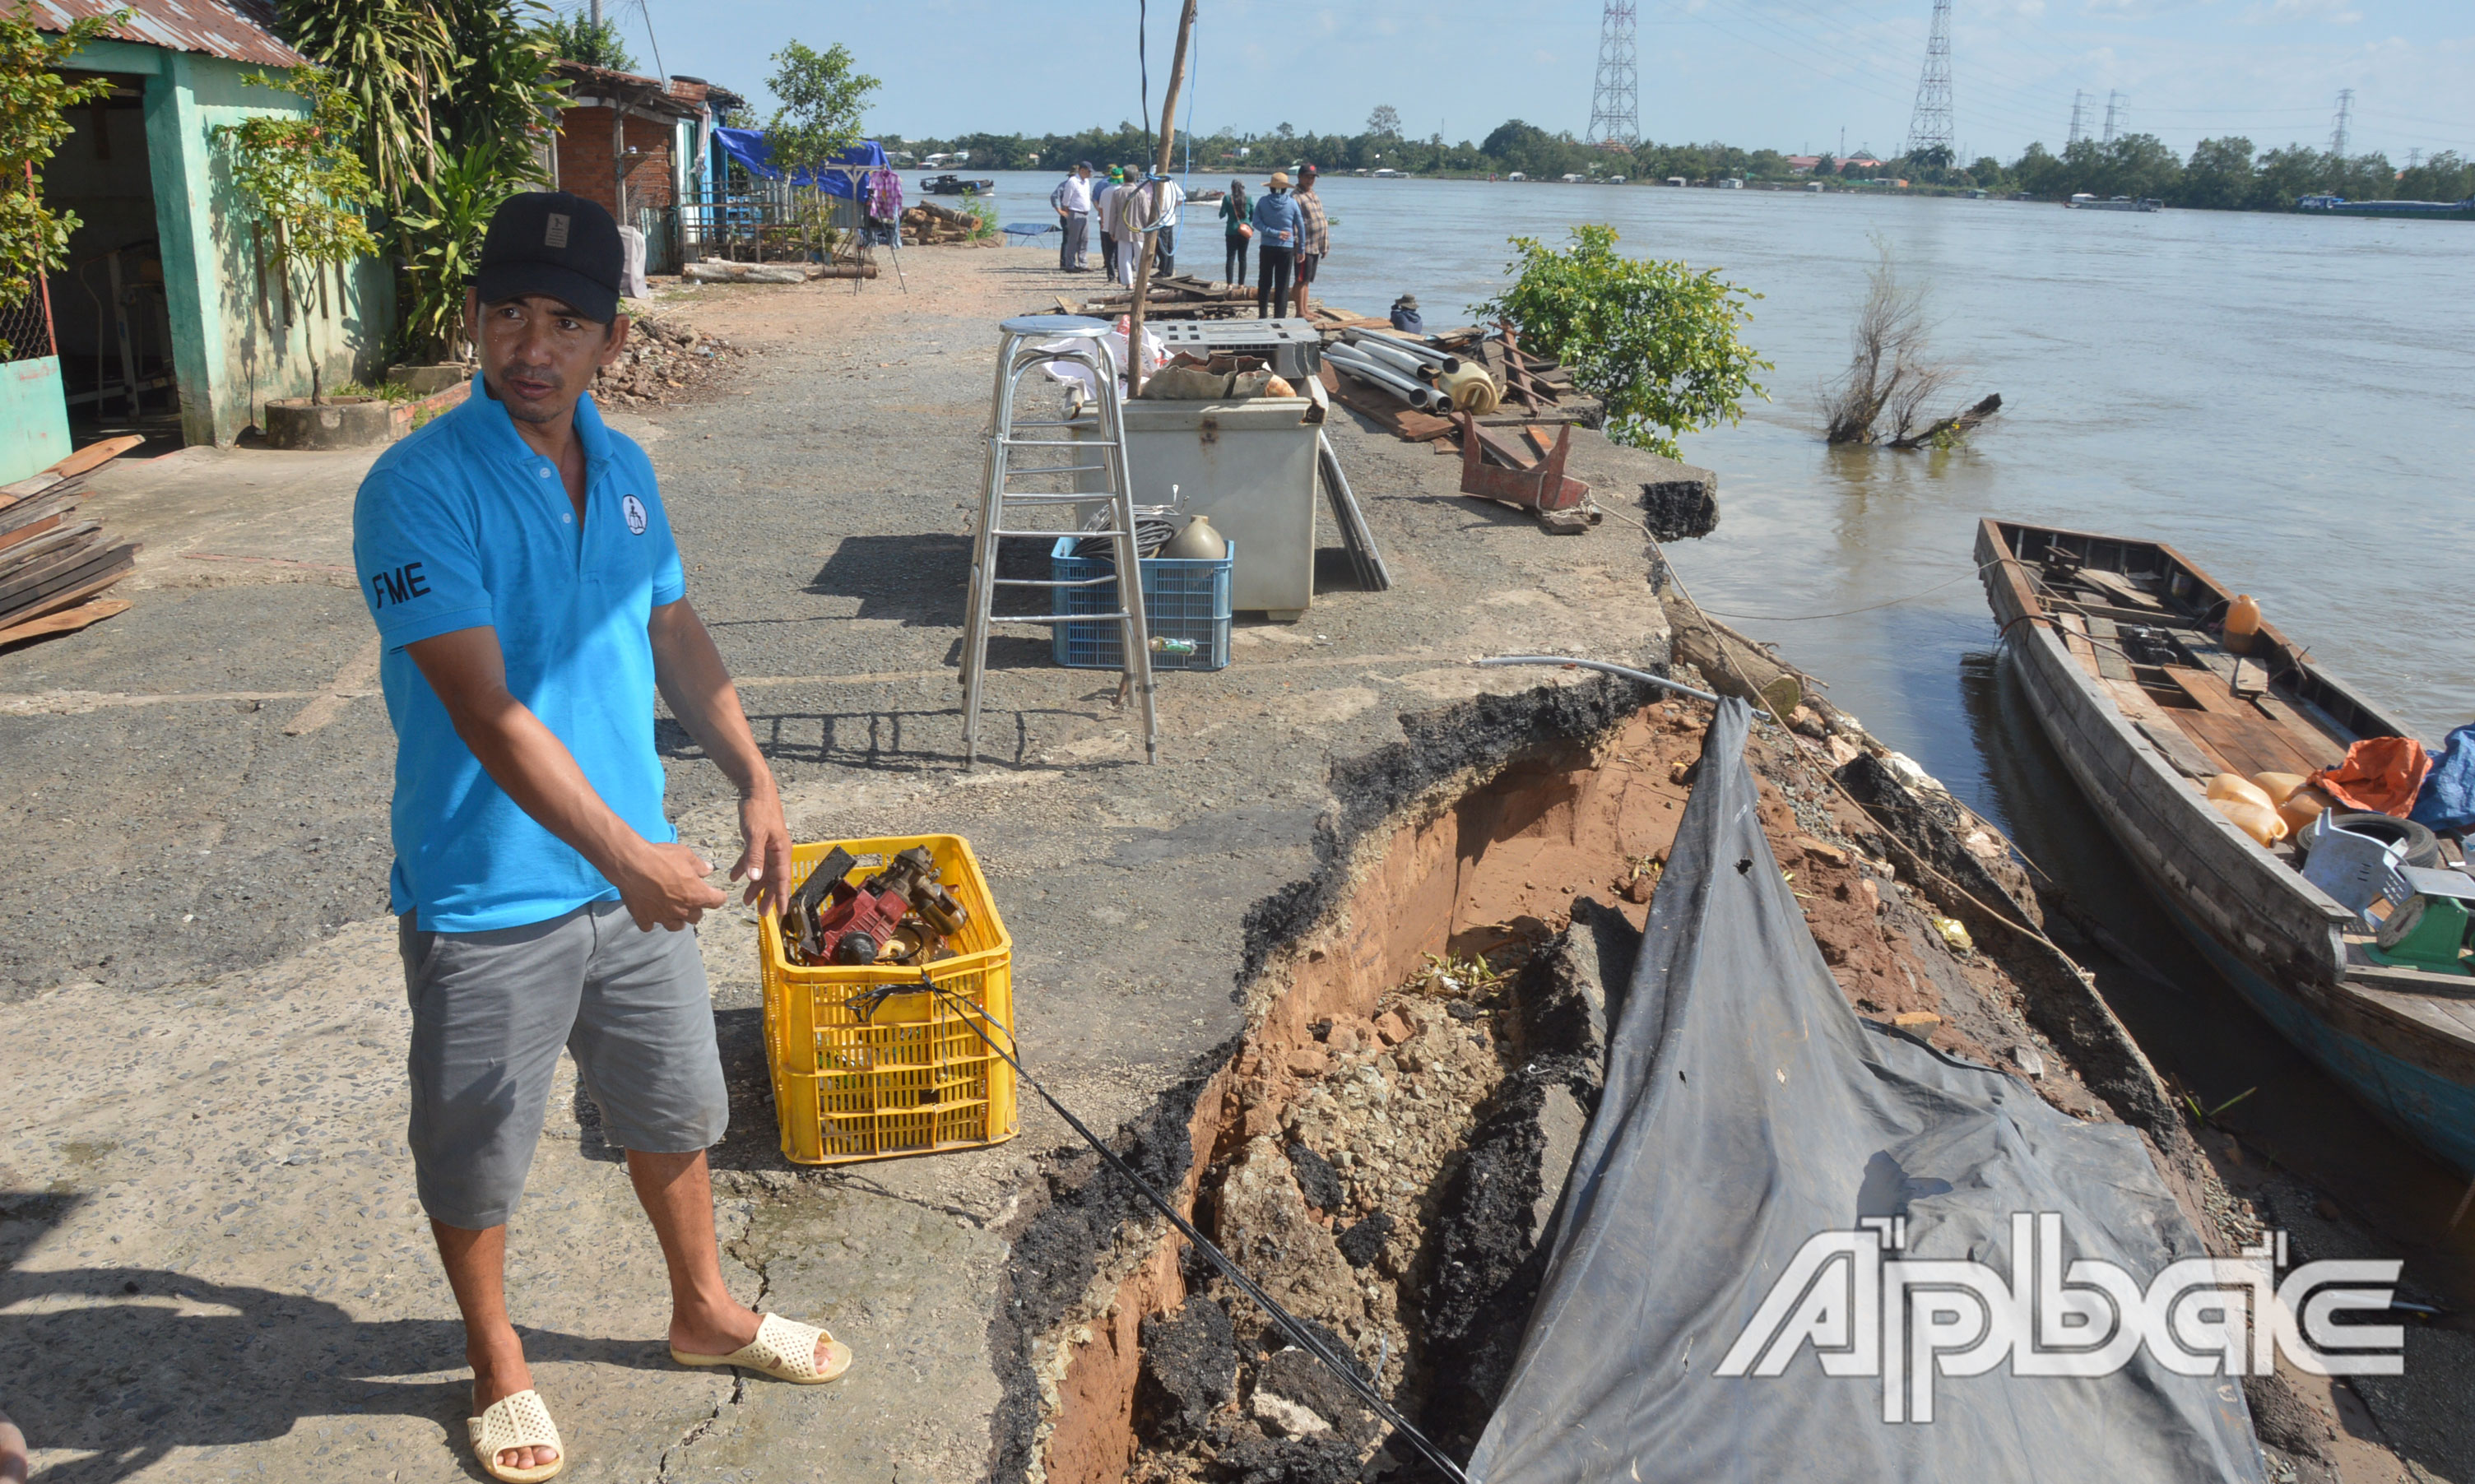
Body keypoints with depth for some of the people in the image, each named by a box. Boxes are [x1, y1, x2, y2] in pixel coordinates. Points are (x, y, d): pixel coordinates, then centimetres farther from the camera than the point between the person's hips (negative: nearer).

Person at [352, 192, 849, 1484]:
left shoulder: (624, 469, 2)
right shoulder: (419, 488, -20)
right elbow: (486, 712, -26)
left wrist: (753, 780, 7)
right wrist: (628, 855, -31)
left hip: (635, 874, 6)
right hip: (487, 895, -6)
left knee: (675, 1109, 21)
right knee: (475, 1157, 14)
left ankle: (705, 1311, 45)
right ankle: (497, 1365, 39)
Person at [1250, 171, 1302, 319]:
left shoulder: (1263, 201, -3)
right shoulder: (1292, 203, -5)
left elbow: (1256, 222, -9)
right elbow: (1300, 228, -2)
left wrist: (1274, 233, -11)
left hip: (1267, 247, 1)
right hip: (1286, 248, -1)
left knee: (1264, 283, 12)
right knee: (1282, 285, 4)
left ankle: (1263, 316, 12)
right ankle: (1278, 318, 3)